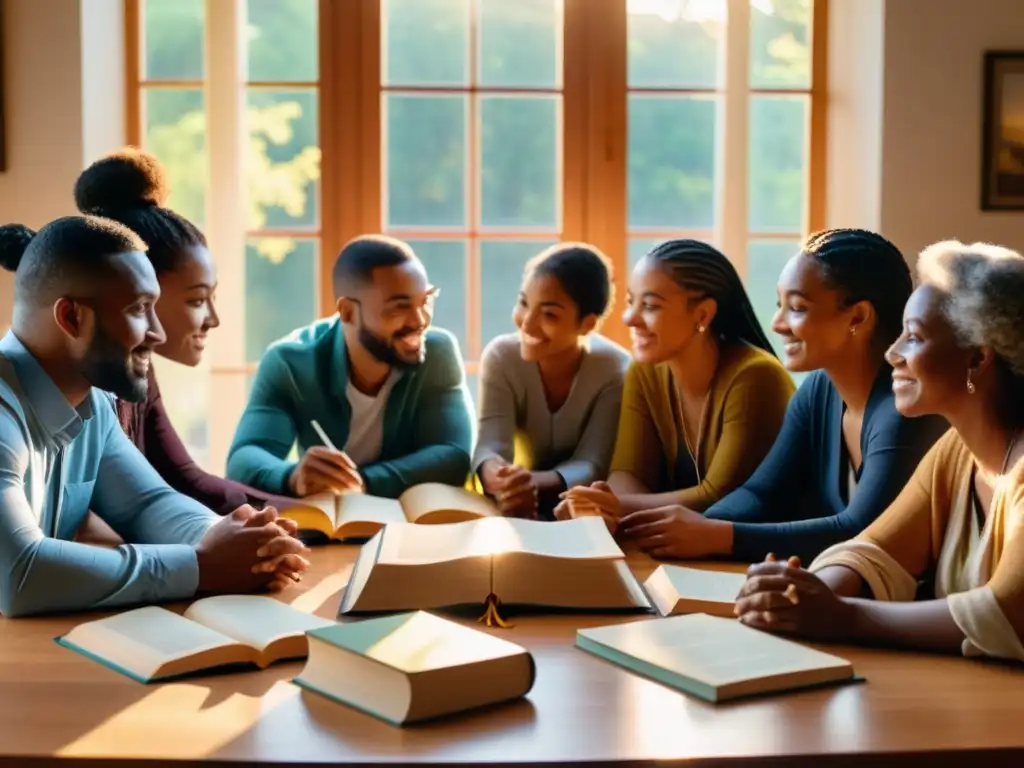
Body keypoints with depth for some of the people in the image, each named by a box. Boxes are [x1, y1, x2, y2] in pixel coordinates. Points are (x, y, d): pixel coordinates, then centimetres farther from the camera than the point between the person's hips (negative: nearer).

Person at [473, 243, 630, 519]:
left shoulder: (616, 372, -17)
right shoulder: (500, 357, -12)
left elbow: (591, 465, -22)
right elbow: (490, 446, -22)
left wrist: (534, 482, -44)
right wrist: (498, 477, -47)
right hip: (522, 497, 1)